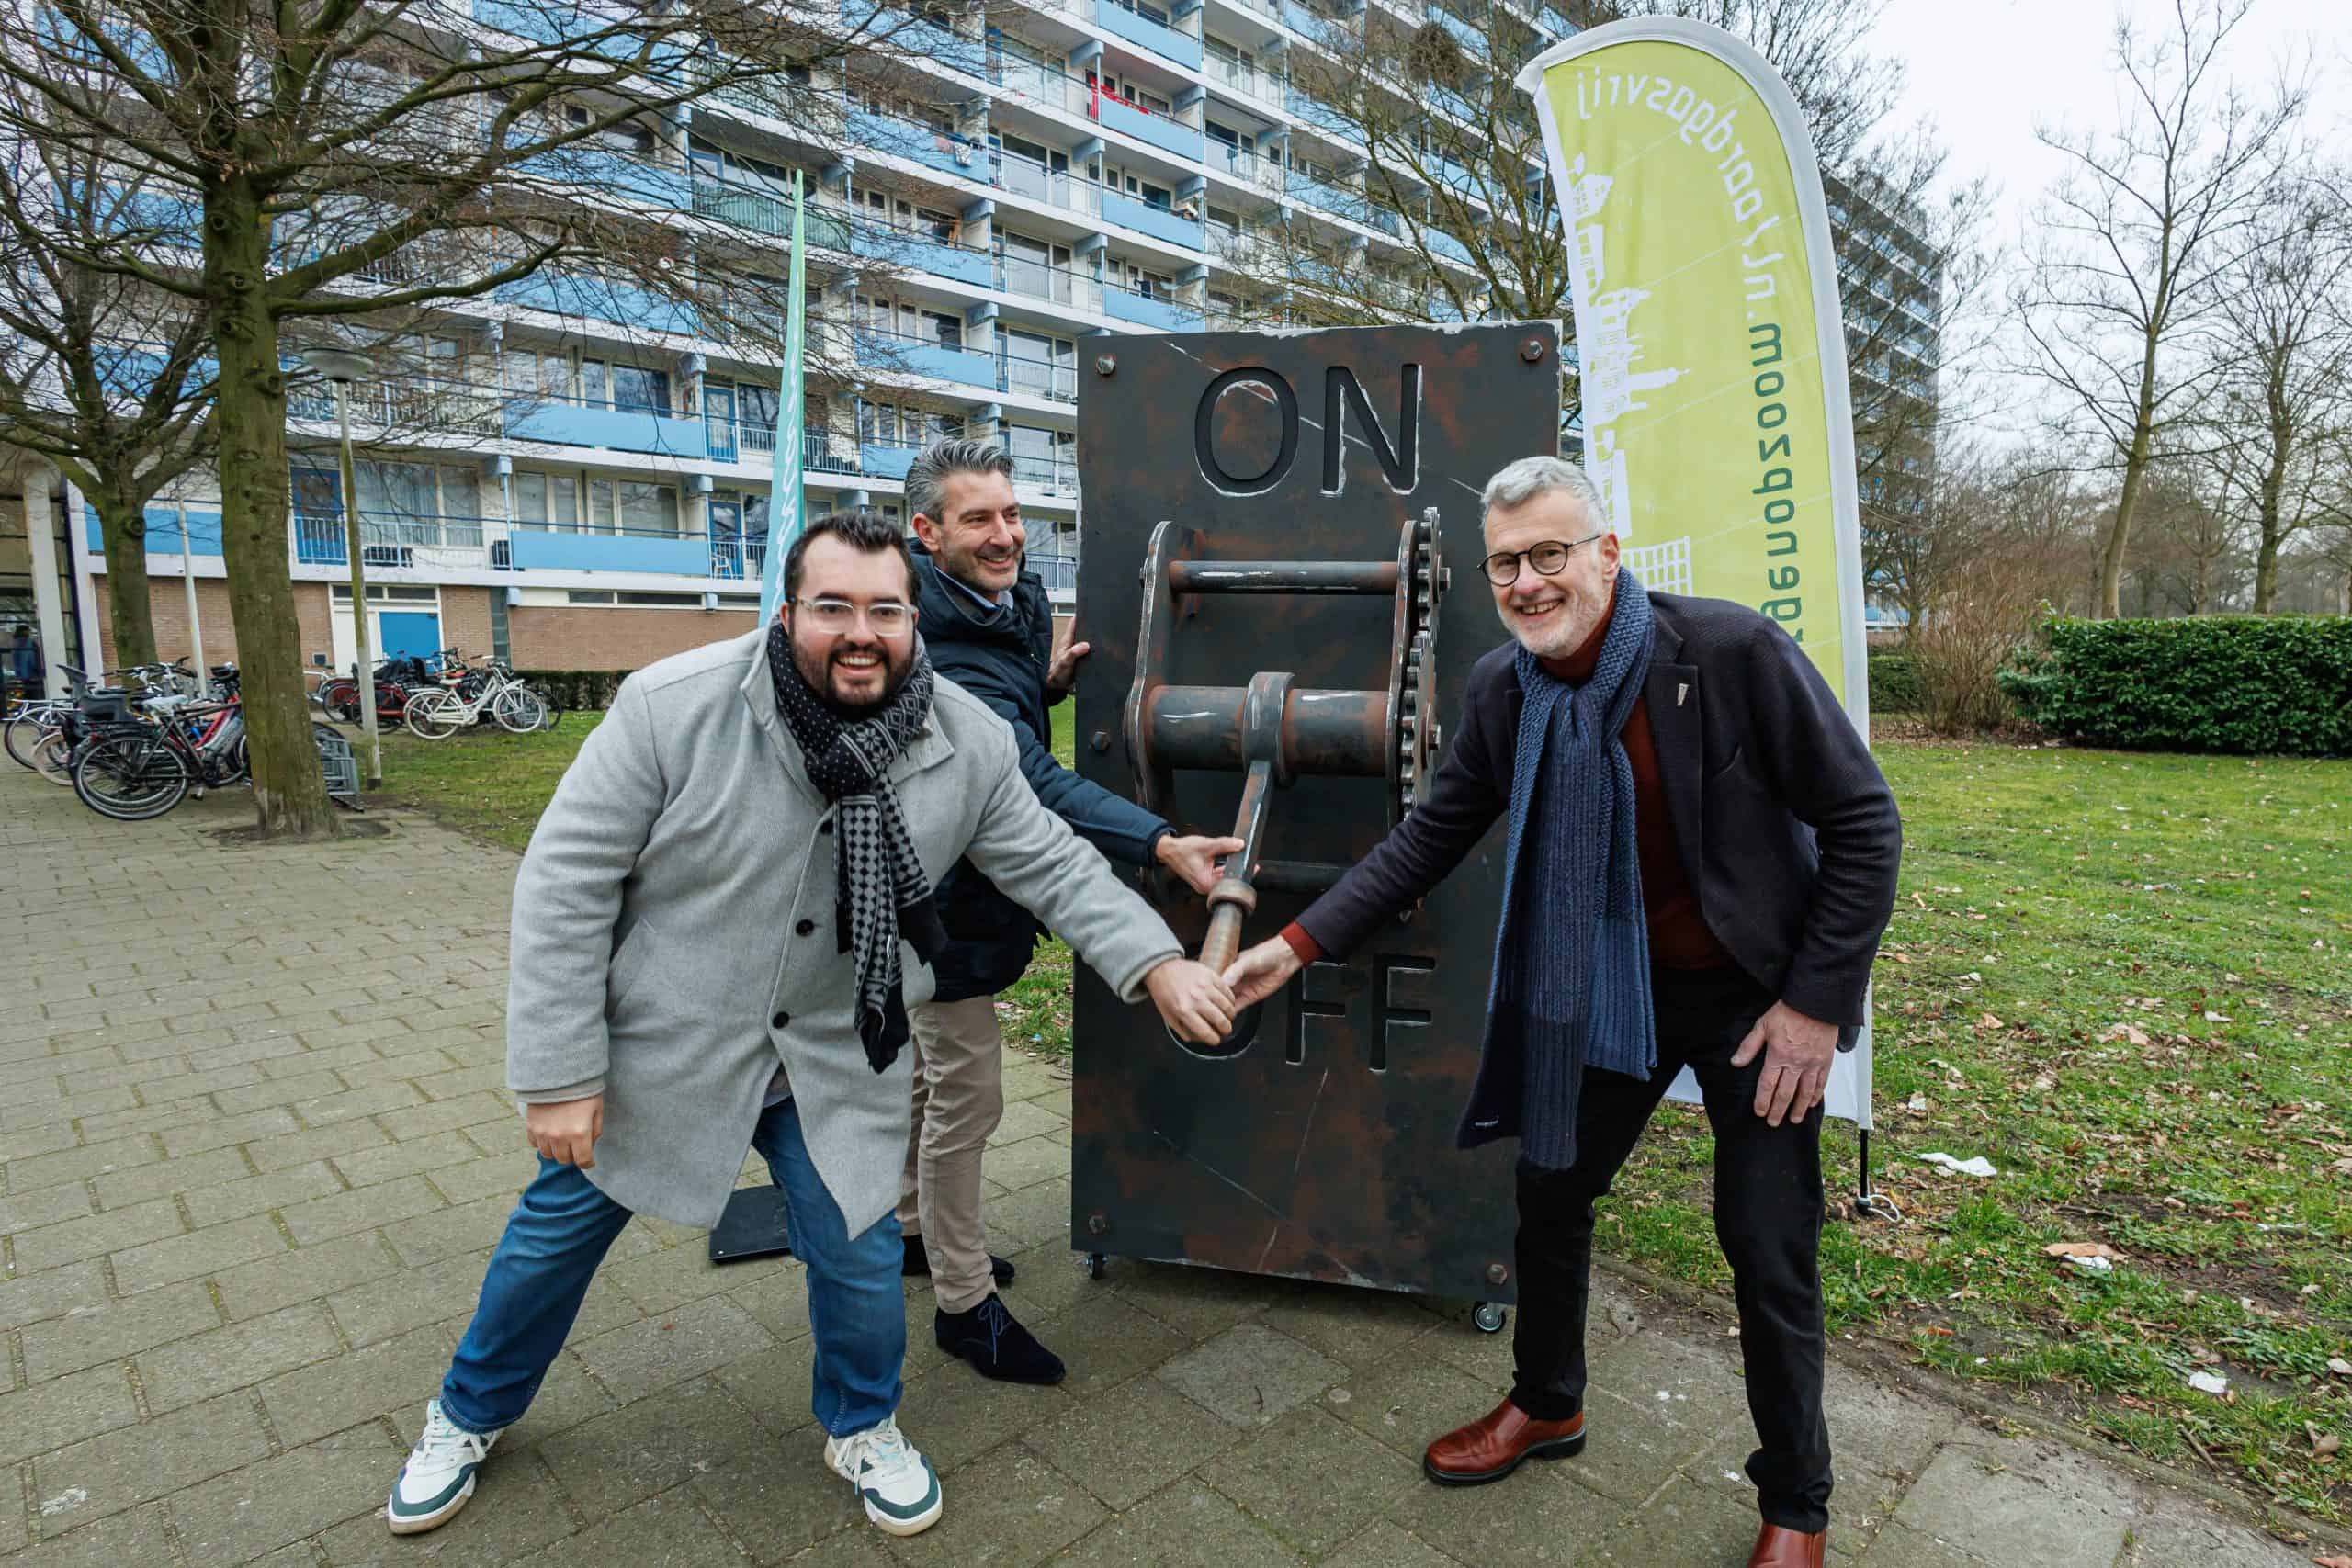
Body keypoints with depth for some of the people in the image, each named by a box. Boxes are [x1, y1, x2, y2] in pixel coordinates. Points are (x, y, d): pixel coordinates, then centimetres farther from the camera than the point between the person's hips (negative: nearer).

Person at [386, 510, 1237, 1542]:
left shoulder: (970, 745, -14)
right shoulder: (673, 706, -21)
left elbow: (1052, 866, -4)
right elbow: (566, 884, -16)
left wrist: (1156, 963, -15)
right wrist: (559, 1074, -15)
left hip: (835, 1060, 1)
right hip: (658, 1044, 0)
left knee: (860, 1254, 7)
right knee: (558, 1229, 19)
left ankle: (862, 1428, 40)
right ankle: (471, 1414, 50)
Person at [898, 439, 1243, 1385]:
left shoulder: (1018, 605, 3)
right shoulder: (937, 653, -29)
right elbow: (1034, 781, -40)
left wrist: (1046, 685, -4)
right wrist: (1161, 845, -52)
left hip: (949, 894, 10)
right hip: (946, 905, -10)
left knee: (931, 1074, 24)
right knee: (966, 1099, 2)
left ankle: (914, 1229, 45)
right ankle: (963, 1303, 20)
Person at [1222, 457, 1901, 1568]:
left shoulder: (1733, 651, -23)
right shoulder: (1501, 690, -9)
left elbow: (1861, 822, -15)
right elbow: (1431, 838, -1)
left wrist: (1816, 1001, -16)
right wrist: (1297, 945, -8)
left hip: (1756, 993, -4)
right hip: (1607, 987, 5)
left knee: (1767, 1252, 3)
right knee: (1549, 1191, 14)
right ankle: (1547, 1405, 42)